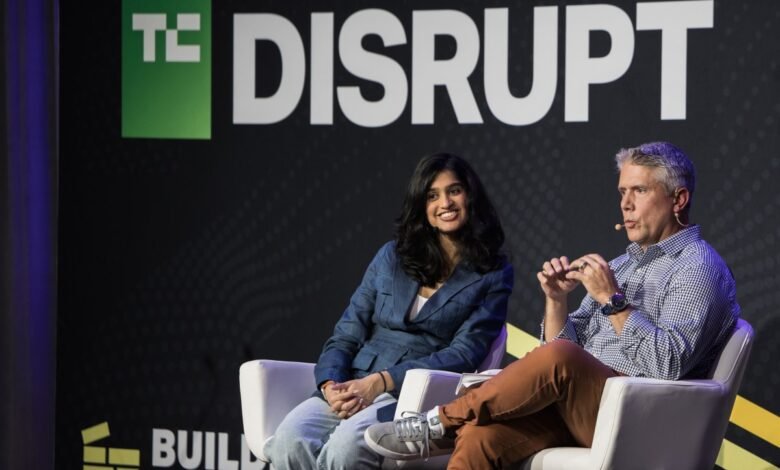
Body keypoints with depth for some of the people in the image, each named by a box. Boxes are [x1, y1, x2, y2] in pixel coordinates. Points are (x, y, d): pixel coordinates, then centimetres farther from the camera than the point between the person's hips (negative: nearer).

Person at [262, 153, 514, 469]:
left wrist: (380, 381, -14)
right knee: (292, 437, -32)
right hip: (352, 390, 4)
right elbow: (345, 336, 16)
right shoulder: (392, 257, 20)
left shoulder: (493, 274, 9)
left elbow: (465, 353, -3)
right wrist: (332, 384, -8)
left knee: (348, 442, -38)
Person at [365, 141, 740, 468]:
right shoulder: (621, 265, 25)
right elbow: (567, 341, 20)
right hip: (580, 409, 7)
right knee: (480, 438, -22)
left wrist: (613, 300, -15)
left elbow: (668, 365, -16)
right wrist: (556, 300, 3)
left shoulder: (697, 268, 0)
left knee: (558, 357, -35)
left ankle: (442, 423, -18)